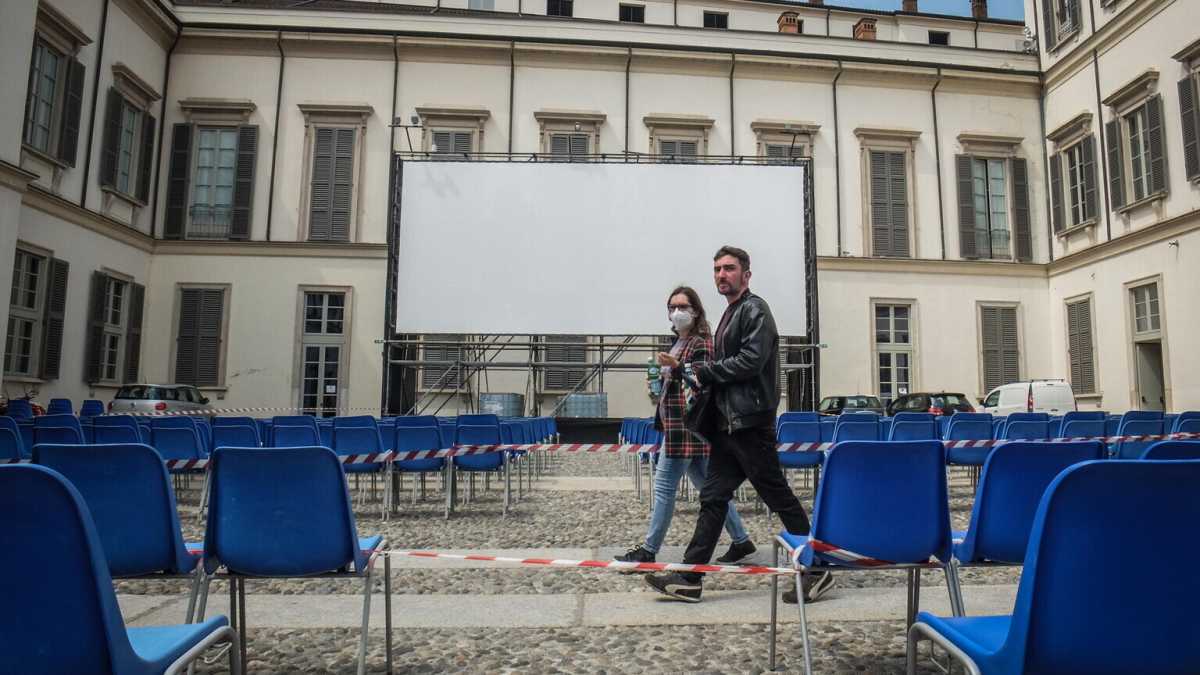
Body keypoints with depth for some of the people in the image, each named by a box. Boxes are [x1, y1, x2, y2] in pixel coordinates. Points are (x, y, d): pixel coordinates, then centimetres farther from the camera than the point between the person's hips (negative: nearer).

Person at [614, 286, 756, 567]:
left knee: (664, 485, -4)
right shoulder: (680, 341, 16)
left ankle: (649, 550, 5)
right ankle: (741, 540, 19)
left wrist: (676, 367, -33)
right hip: (677, 423, 10)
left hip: (685, 425, -10)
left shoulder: (701, 342, -10)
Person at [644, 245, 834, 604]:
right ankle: (690, 578, 12)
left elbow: (751, 361, -18)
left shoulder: (755, 309, -7)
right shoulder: (730, 314, 20)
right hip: (727, 423, 9)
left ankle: (817, 570, 15)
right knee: (713, 497, 8)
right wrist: (686, 370, 10)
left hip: (751, 422, -9)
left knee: (778, 496, 0)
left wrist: (703, 371, -10)